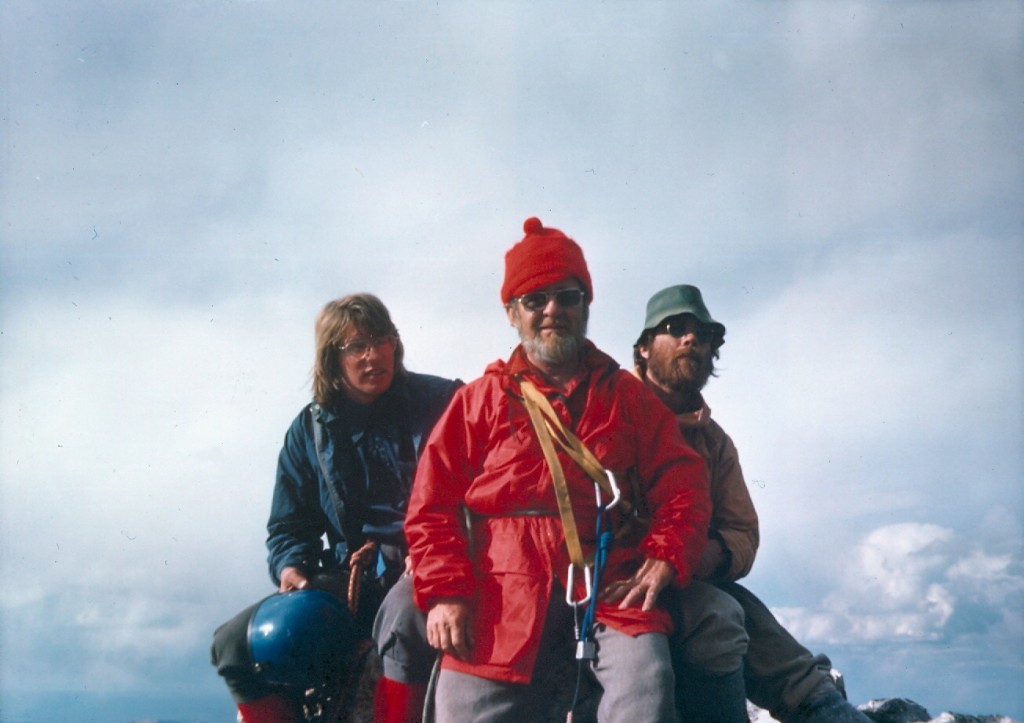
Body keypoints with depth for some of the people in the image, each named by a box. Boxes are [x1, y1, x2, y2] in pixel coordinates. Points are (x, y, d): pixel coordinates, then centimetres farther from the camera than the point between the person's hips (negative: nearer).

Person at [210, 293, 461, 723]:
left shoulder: (441, 402, -1)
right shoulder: (309, 429, 11)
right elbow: (290, 524, 16)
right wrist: (292, 568, -7)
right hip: (354, 579, 5)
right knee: (237, 643, -7)